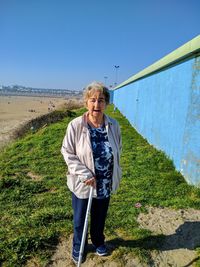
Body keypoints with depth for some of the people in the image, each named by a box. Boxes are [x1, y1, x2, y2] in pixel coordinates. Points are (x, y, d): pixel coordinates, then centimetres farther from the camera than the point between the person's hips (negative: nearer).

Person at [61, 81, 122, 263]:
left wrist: (115, 175, 5)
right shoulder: (75, 125, -19)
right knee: (80, 218, 19)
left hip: (105, 184, 3)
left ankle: (98, 242, 55)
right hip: (82, 184, -2)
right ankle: (78, 246, 49)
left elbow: (118, 150, 4)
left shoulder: (113, 125, -10)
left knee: (100, 217, 25)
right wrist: (85, 174, -19)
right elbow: (67, 153, -12)